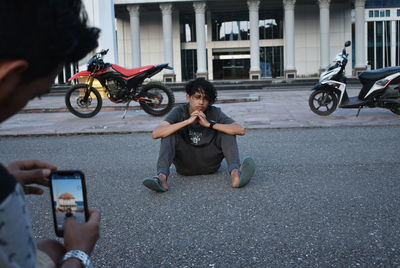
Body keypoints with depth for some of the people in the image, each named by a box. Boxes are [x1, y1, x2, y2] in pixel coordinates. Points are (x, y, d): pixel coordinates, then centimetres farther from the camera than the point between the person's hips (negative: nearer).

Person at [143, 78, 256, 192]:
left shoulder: (215, 113, -4)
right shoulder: (179, 112, -5)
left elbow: (240, 130, -18)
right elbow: (156, 134, -21)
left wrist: (209, 124, -24)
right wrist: (187, 121, -27)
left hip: (209, 163, 1)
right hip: (185, 164, -1)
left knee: (227, 130, -16)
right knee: (170, 133, -20)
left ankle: (235, 172, -40)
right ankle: (161, 177, -41)